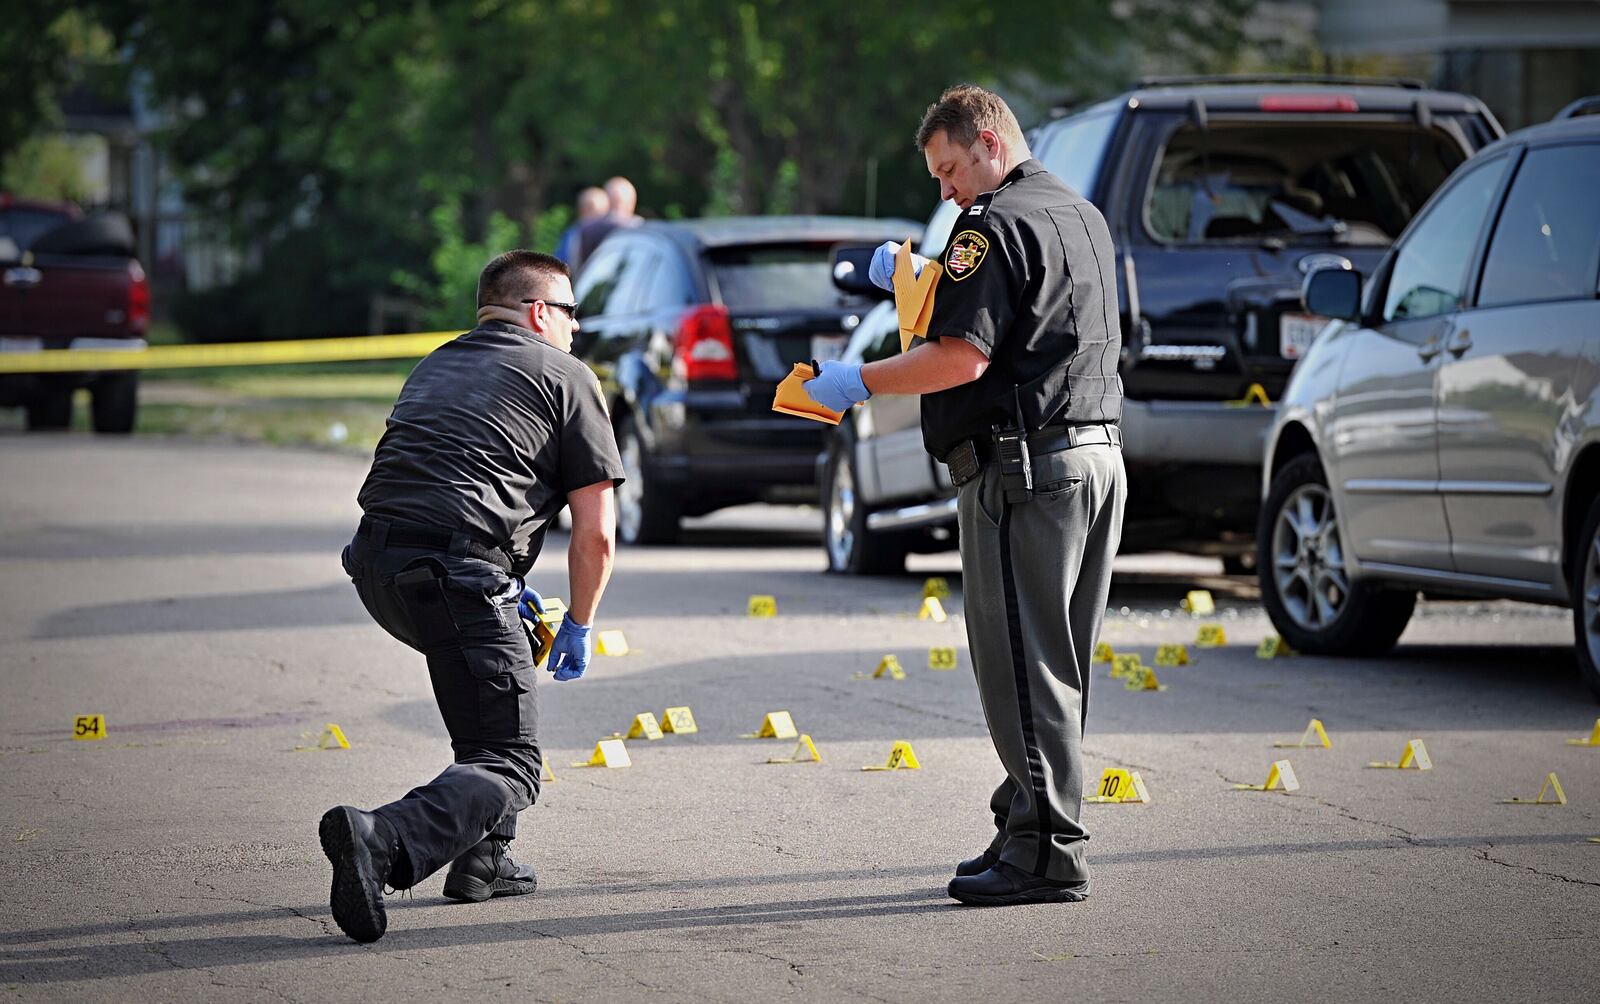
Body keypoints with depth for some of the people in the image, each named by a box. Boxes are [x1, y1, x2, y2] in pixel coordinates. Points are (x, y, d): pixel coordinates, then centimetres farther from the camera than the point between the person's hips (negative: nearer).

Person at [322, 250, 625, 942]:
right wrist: (577, 629, 19)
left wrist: (503, 586, 39)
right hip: (455, 576, -7)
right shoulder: (567, 377, 11)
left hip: (375, 568, 7)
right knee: (509, 769, -4)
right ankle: (382, 842, -32)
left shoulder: (437, 365, 30)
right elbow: (596, 533, 5)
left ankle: (482, 859, 26)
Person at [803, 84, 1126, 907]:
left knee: (1022, 666, -6)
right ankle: (1028, 828, 17)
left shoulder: (997, 224, -12)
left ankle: (1044, 854, -7)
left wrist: (859, 382, -10)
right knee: (1055, 666, 13)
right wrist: (917, 283, 18)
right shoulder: (1083, 216, 18)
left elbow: (963, 357, -20)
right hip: (1098, 458, 10)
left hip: (1026, 467, -10)